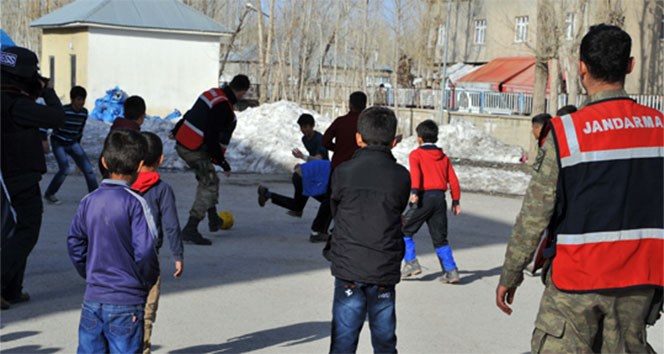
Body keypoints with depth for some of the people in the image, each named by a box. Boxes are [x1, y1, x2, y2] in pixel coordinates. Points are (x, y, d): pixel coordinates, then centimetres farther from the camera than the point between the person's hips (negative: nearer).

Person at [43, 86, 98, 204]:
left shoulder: (84, 113, -3)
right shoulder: (63, 111, -22)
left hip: (72, 143, 6)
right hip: (58, 143, -6)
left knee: (88, 168, -6)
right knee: (65, 169, -19)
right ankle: (49, 194, 1)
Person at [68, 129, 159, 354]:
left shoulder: (89, 201, 3)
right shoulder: (135, 203, -14)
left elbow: (75, 244, 9)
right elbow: (144, 252, -17)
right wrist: (148, 282, 0)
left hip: (92, 299, 5)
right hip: (126, 302, -5)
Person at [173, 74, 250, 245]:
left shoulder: (212, 93, 6)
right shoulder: (223, 106, -22)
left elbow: (190, 114, 19)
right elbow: (212, 136, -25)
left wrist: (176, 131, 33)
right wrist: (222, 162, -18)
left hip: (182, 143, 10)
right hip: (195, 151, -10)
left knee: (210, 180, 23)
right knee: (209, 186, -6)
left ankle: (213, 220, 34)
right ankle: (190, 229, -11)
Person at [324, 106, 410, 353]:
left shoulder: (343, 173, -4)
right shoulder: (401, 176, -2)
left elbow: (335, 212, 7)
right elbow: (397, 215, 6)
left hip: (348, 270, -1)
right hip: (384, 271, 1)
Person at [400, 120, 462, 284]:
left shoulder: (416, 154, 2)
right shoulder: (443, 156, 15)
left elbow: (415, 173, -16)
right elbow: (453, 180, 12)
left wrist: (414, 192, -28)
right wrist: (456, 201, 17)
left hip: (423, 197, -5)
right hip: (440, 198, 5)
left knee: (405, 231, 11)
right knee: (440, 238, 10)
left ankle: (411, 263, 0)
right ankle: (451, 270, 2)